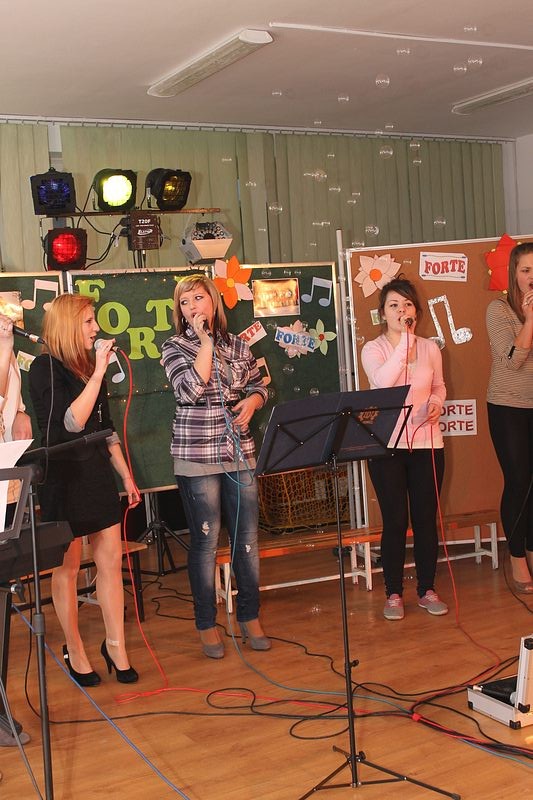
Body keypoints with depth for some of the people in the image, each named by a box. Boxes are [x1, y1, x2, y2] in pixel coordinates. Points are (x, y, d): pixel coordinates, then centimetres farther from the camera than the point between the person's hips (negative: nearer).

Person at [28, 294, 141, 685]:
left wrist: (126, 475, 16)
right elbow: (72, 422, -22)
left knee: (111, 562, 7)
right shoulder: (46, 368, -10)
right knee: (68, 568, 5)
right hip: (64, 480, -6)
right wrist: (98, 373, -20)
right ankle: (75, 650, 20)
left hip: (98, 475, 7)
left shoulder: (90, 366, 11)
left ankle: (116, 645, 20)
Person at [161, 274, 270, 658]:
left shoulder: (238, 345, 9)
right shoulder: (175, 347, -1)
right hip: (197, 457, -3)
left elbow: (259, 385, 17)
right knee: (205, 541, 2)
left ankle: (250, 617, 22)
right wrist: (206, 342, -13)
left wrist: (252, 401, -4)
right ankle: (207, 625, 16)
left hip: (241, 452, 4)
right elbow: (191, 389, -17)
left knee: (248, 538, 7)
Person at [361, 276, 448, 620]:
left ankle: (428, 589, 22)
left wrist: (436, 403, -3)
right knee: (395, 521, 1)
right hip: (387, 446, -3)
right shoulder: (373, 349, -3)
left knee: (426, 519, 8)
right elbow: (382, 382, -23)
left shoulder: (430, 348, 6)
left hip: (426, 442, 3)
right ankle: (394, 594, 15)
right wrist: (405, 341, -23)